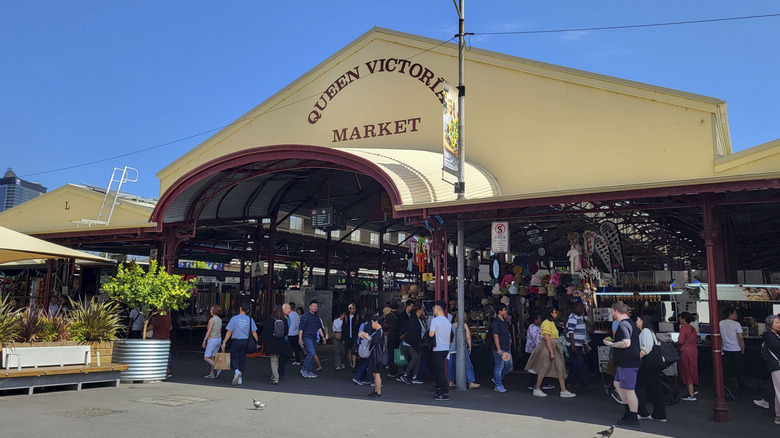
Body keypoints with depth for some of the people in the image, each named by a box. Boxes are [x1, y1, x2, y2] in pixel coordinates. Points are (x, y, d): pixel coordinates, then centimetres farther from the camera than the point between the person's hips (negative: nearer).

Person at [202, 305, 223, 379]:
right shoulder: (220, 320, 10)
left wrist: (204, 340, -13)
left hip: (212, 339, -8)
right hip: (219, 339, 8)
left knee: (206, 358, -2)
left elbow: (209, 331, -18)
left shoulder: (212, 320, -15)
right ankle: (212, 374, 14)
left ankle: (218, 368, -13)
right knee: (211, 357, 14)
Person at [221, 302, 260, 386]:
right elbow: (254, 333, 2)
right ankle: (240, 379, 13)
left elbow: (229, 332, -6)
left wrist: (224, 342, 1)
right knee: (242, 359, 10)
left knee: (234, 358, 7)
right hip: (245, 342, 3)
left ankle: (236, 371, -21)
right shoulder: (250, 319, 0)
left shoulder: (234, 319, -6)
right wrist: (257, 343, 11)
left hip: (236, 341, -2)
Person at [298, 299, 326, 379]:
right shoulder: (305, 316, -6)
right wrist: (300, 338, -16)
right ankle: (304, 369, -9)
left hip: (314, 338, 7)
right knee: (311, 352, -20)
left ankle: (309, 372, 12)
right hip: (307, 337, -7)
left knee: (312, 354, 6)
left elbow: (319, 328, 22)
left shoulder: (317, 317, 15)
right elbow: (301, 328, -10)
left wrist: (323, 337, 18)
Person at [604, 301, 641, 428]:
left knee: (629, 389, -3)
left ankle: (633, 419, 5)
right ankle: (629, 411, 25)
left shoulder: (623, 325, -18)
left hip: (628, 363, -11)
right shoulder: (630, 323, 15)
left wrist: (611, 344, -16)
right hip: (626, 362, 11)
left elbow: (626, 343, -29)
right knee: (617, 383, 20)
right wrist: (613, 342, 21)